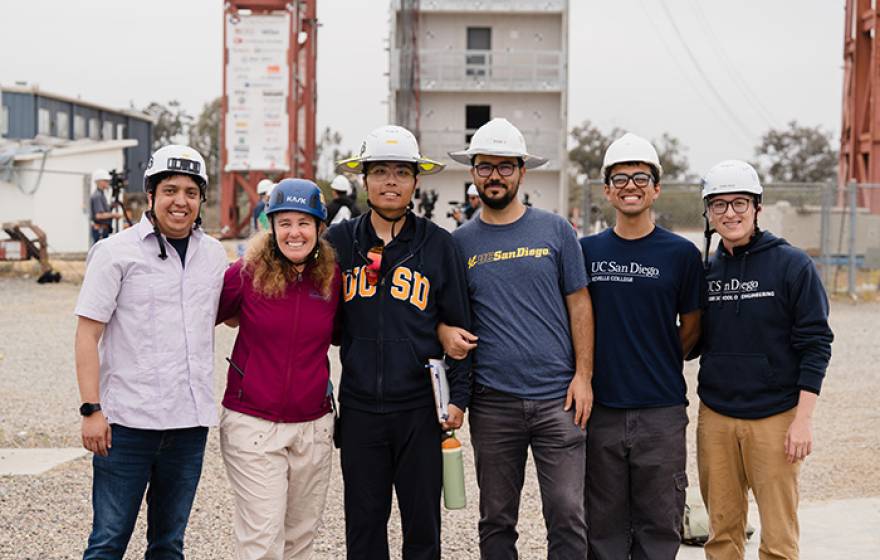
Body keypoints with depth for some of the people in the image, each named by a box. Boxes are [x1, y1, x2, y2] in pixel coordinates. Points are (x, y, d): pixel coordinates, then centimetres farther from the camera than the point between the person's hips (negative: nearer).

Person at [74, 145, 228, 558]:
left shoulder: (214, 253, 10)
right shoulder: (116, 252, -4)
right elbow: (87, 334, -6)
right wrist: (91, 408, -13)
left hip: (190, 422, 5)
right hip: (128, 420, -4)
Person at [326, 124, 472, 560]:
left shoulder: (438, 244, 1)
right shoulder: (338, 241, 3)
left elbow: (459, 324, 4)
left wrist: (458, 395, -2)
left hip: (421, 409, -1)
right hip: (359, 407, 1)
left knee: (423, 525, 9)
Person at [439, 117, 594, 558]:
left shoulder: (555, 231, 3)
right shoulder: (460, 242, 6)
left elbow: (578, 304, 4)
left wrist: (583, 374, -3)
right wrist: (446, 331, -10)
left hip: (557, 398, -1)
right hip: (492, 402, 1)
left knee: (567, 515, -2)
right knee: (496, 520, 11)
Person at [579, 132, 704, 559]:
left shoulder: (680, 253, 1)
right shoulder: (585, 251, 5)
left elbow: (691, 330, 9)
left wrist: (656, 362, 6)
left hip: (662, 412, -1)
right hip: (600, 409, 1)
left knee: (660, 524, 5)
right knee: (604, 524, 9)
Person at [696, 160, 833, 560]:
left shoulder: (792, 265, -5)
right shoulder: (705, 271, 9)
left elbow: (816, 344, -7)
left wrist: (803, 419, -12)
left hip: (775, 418, -4)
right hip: (716, 417, 4)